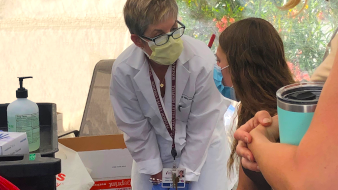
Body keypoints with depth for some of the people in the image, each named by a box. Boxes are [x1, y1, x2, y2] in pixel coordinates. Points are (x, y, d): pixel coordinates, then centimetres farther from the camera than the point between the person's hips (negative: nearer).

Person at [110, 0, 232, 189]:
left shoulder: (202, 61, -32)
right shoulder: (123, 71, -26)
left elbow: (201, 126, -19)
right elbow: (136, 128, -11)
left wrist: (185, 174, -12)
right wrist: (155, 172, -5)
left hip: (203, 142, -1)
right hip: (154, 145, 2)